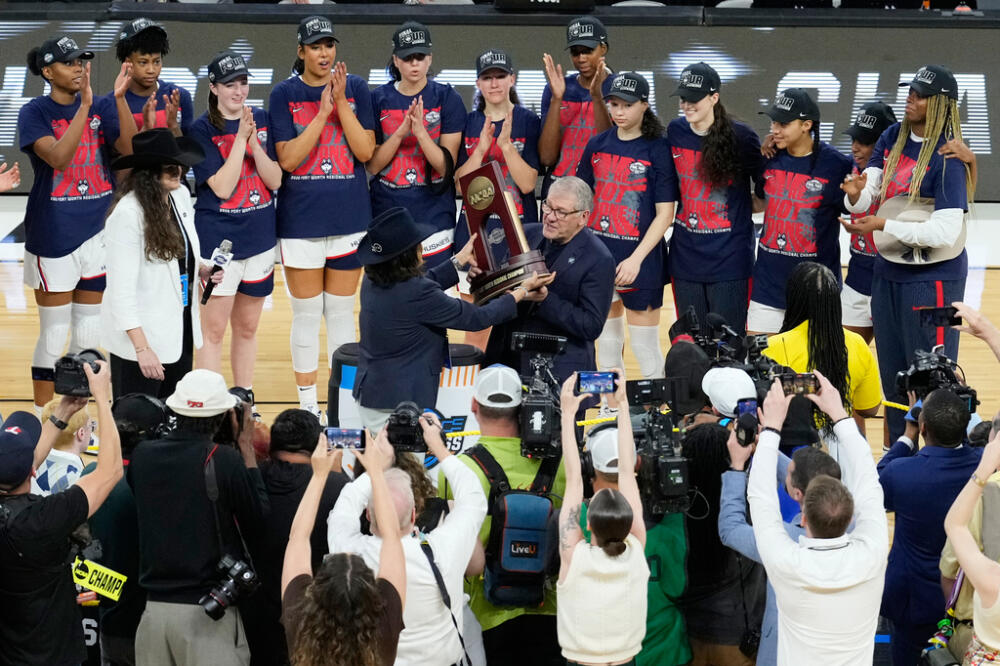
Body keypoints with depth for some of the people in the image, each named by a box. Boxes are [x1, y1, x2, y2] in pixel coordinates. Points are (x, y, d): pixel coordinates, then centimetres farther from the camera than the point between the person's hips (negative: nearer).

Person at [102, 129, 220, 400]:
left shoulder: (181, 195, 3)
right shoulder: (127, 214, -21)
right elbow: (122, 288, -22)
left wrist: (202, 269, -1)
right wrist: (141, 348, -25)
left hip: (180, 329, 7)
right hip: (139, 336, -7)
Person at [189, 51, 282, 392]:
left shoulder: (263, 120, 4)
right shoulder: (203, 130, -9)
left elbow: (275, 181, -2)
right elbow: (222, 188, -17)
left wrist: (254, 140, -15)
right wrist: (240, 138, -21)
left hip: (260, 237, 5)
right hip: (218, 240, -4)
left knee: (247, 327, 14)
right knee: (214, 330, -2)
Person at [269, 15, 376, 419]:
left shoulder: (356, 89, 1)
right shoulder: (285, 94, -3)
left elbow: (366, 152, -6)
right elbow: (287, 159, -11)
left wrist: (341, 104, -14)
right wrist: (322, 112, -17)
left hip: (349, 218, 1)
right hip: (301, 221, -1)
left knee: (342, 311, 10)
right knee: (306, 313, 4)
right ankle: (307, 404, 14)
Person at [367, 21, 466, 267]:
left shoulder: (447, 99, -3)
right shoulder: (378, 99, 2)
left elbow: (446, 165, -7)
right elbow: (372, 165, -2)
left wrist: (420, 131, -21)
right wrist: (401, 132, -16)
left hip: (434, 215, -2)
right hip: (386, 212, 2)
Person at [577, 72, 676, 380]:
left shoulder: (657, 149, -7)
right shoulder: (597, 145, 6)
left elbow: (665, 213, -9)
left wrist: (636, 259, -17)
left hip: (640, 258, -4)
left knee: (645, 347, 0)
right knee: (607, 342, 14)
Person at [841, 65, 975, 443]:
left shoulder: (947, 156, -19)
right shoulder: (892, 138, 2)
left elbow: (946, 231, -25)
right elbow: (865, 199, 0)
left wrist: (884, 225, -28)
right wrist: (855, 195, -24)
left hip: (934, 277, -7)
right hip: (889, 270, 7)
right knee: (892, 372, 16)